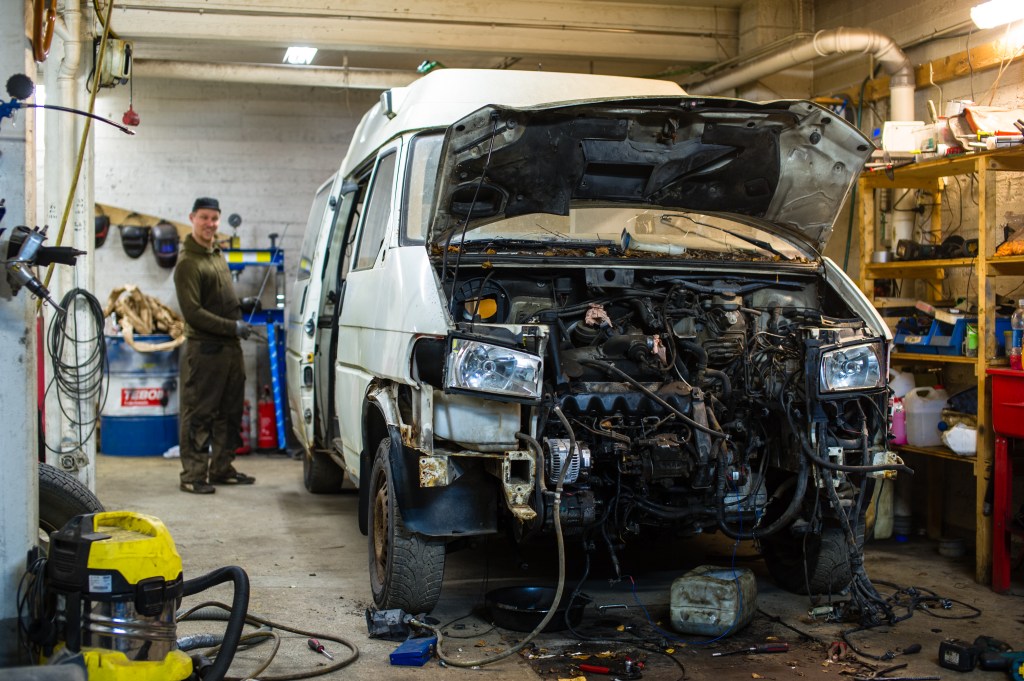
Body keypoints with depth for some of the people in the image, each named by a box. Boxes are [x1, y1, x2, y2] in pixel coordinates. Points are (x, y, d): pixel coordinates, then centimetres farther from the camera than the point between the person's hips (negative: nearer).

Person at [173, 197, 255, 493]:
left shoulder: (218, 255, 16)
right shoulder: (188, 263, -12)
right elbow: (193, 312, -18)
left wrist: (240, 324, 15)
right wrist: (233, 327, -18)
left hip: (230, 347, 9)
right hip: (204, 349, -9)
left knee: (229, 413, 13)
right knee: (198, 415, -4)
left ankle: (221, 468, 22)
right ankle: (193, 475, 1)